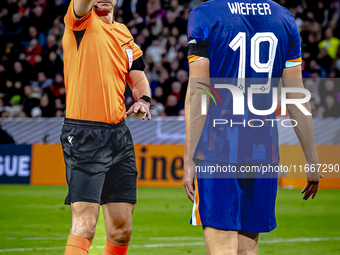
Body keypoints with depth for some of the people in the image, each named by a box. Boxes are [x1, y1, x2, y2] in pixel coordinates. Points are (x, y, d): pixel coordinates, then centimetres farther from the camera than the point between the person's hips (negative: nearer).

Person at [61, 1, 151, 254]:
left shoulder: (123, 33, 17)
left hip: (119, 135, 7)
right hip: (84, 136, -7)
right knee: (85, 223, -16)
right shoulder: (81, 22, -2)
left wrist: (143, 100, 3)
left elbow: (139, 79, 23)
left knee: (122, 229, 7)